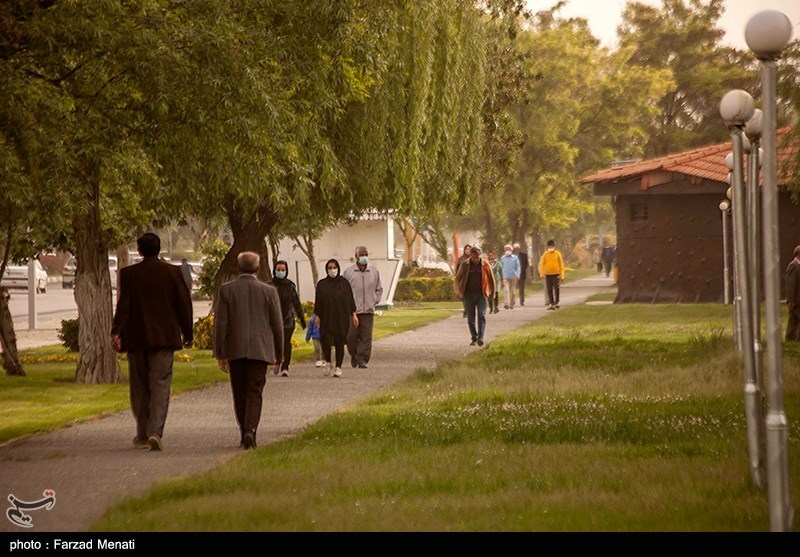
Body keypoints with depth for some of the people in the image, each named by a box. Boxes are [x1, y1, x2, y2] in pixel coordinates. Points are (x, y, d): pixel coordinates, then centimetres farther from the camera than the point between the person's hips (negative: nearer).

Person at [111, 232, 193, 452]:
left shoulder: (128, 273, -2)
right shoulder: (172, 272, -1)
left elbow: (123, 305, -8)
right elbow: (183, 304, 1)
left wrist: (116, 332, -8)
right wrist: (187, 333, 10)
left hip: (136, 337, 1)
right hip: (164, 336, -1)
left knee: (140, 387, 12)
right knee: (160, 385, -2)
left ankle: (143, 434, 18)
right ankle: (155, 432, -18)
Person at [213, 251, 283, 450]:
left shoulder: (226, 290, -3)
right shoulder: (268, 291, -2)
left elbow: (220, 323, -3)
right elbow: (277, 324, 2)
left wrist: (220, 353, 2)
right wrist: (279, 352, 14)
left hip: (235, 351, 1)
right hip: (260, 349, -1)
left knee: (240, 394, 13)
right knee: (254, 392, 0)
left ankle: (244, 434, 19)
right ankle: (250, 430, -18)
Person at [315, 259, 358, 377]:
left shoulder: (344, 283, 4)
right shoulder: (322, 284, 6)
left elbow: (350, 299, 5)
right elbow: (318, 301, 7)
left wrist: (354, 314, -1)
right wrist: (317, 316, -1)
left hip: (342, 318, 0)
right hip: (327, 318, 0)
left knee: (340, 343, 0)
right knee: (326, 340, -13)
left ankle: (338, 367, 8)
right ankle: (327, 362, 10)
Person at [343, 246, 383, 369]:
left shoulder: (374, 272, 12)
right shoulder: (348, 272, 4)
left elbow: (379, 289, 21)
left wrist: (375, 301, 7)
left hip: (368, 310, 2)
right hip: (352, 310, -2)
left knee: (366, 337, -4)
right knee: (351, 336, -3)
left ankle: (363, 360, 0)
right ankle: (354, 356, 18)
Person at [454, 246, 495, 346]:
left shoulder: (485, 265, -1)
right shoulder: (465, 265, -1)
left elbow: (491, 279, 10)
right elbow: (457, 278, 0)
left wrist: (492, 293, 15)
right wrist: (457, 290, -17)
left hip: (481, 295, -1)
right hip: (469, 295, 1)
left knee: (481, 316, -13)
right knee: (470, 318, 5)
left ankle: (480, 338, -20)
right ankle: (474, 339, 16)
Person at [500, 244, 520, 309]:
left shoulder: (515, 258, 6)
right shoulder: (502, 258, 10)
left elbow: (518, 267, 5)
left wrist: (518, 274, -9)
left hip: (513, 277, 1)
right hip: (505, 277, -1)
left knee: (512, 291, 6)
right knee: (505, 290, -16)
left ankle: (511, 304, 17)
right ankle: (506, 303, -25)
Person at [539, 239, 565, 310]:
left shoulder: (557, 254, 0)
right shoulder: (545, 254, 2)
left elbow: (561, 265, 4)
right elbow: (542, 264, 2)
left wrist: (561, 275, 2)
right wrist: (541, 274, -8)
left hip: (556, 274, -1)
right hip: (548, 274, 1)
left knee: (556, 289, -1)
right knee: (549, 290, 3)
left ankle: (556, 303, 12)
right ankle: (551, 304, 9)